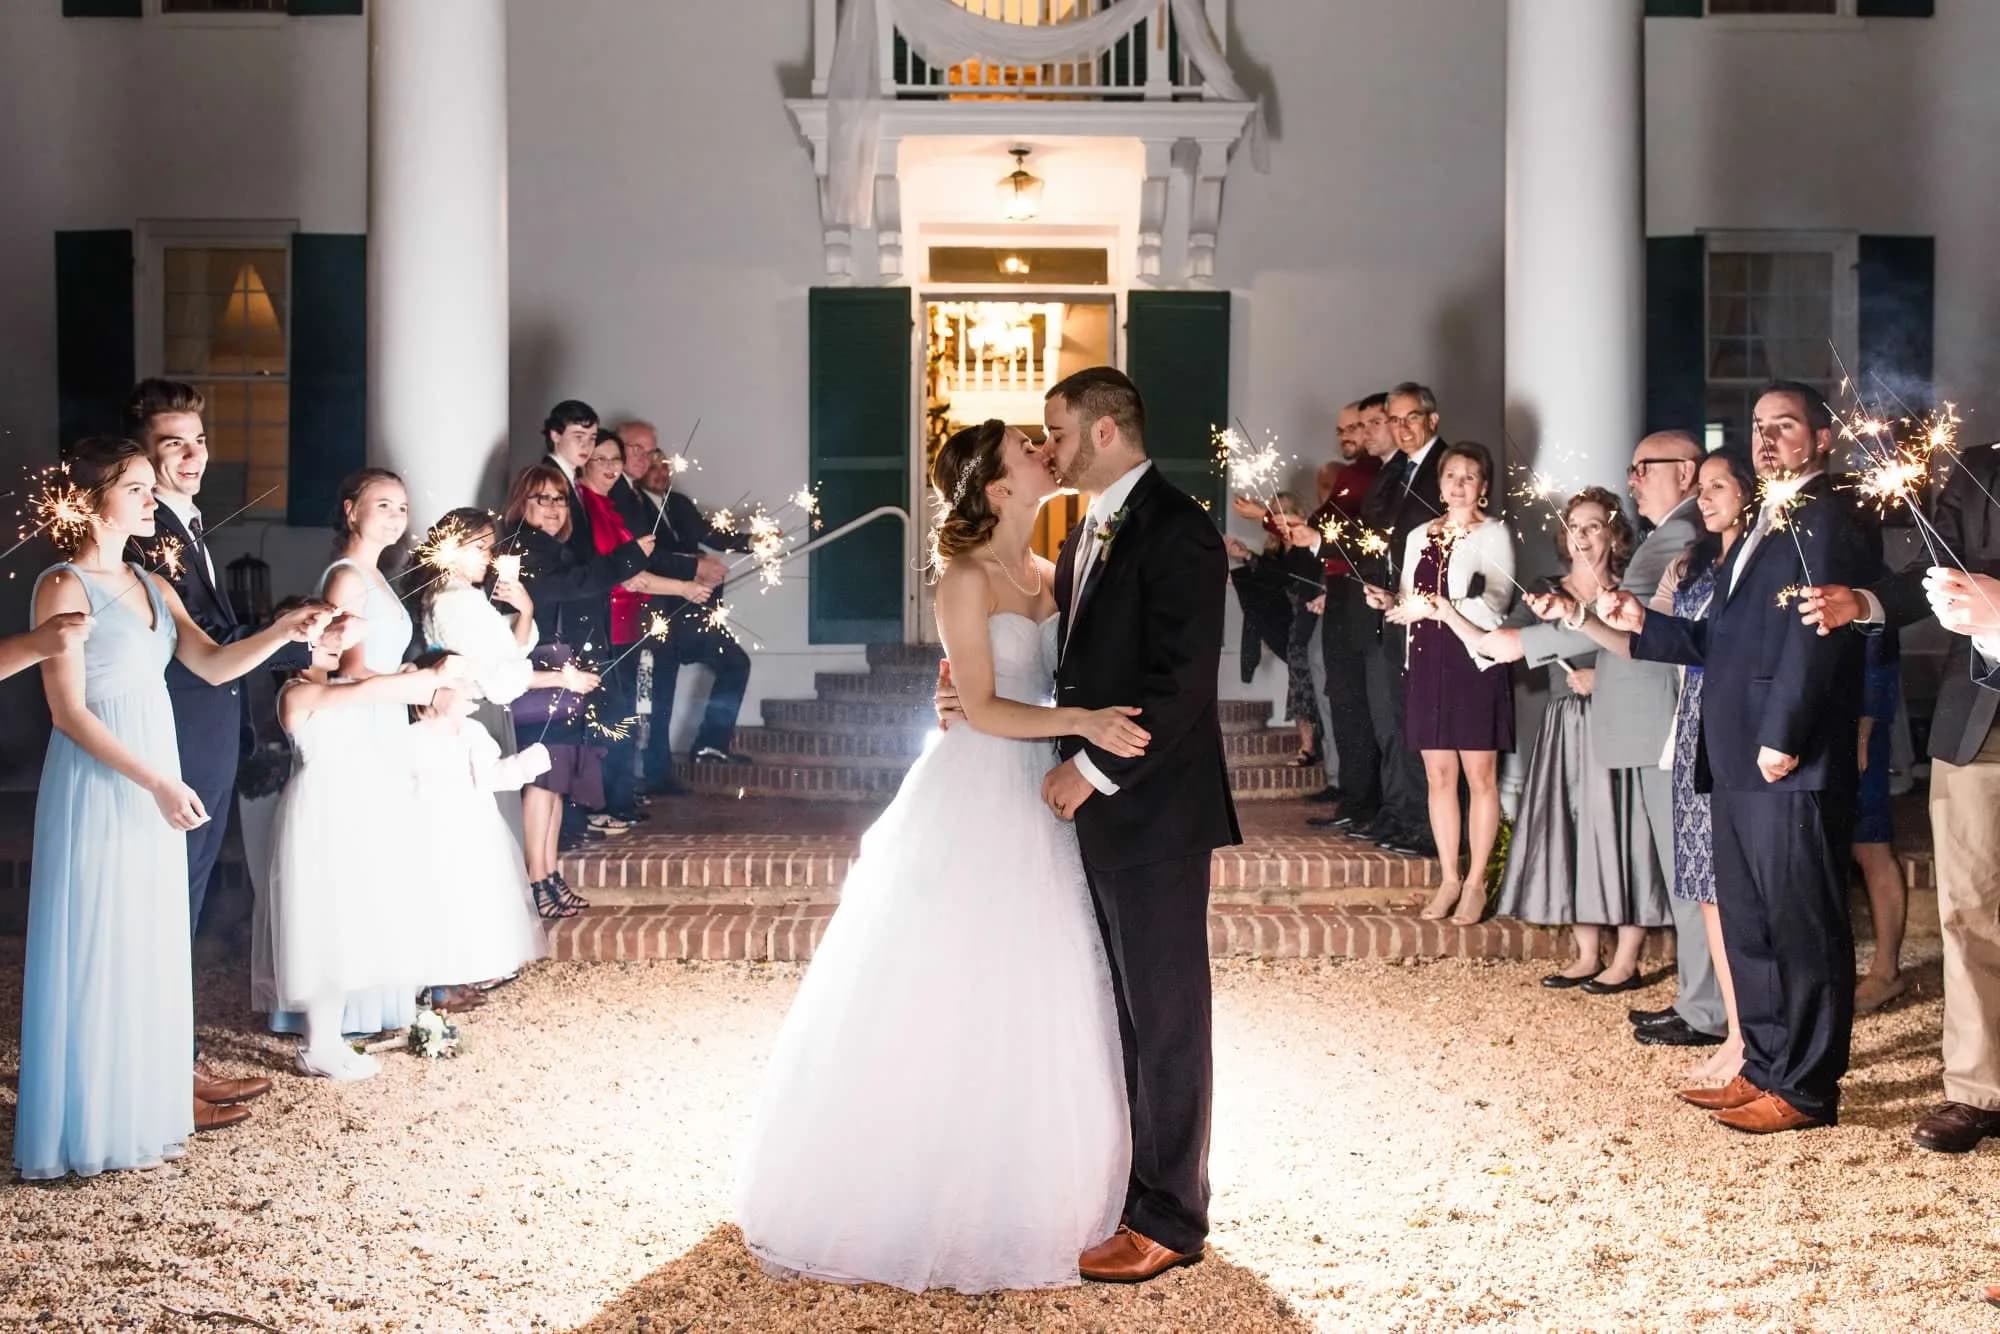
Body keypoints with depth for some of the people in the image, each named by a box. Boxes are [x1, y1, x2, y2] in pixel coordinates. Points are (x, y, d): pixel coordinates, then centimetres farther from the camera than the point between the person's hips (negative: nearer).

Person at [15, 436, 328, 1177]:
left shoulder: (151, 584, 11)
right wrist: (157, 782, -21)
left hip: (152, 781, 8)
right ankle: (90, 1123, 11)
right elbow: (68, 711, -16)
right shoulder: (64, 587, -12)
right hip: (97, 788, -7)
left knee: (152, 943, 13)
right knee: (98, 946, 0)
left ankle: (155, 1098, 24)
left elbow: (213, 665, 6)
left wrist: (283, 632, -11)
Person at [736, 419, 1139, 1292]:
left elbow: (1069, 676, 11)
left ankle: (1013, 1188, 26)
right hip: (977, 800, -7)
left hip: (1040, 802, 7)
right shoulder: (966, 578, -11)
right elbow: (981, 708, -17)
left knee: (1033, 1004, 12)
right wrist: (1079, 722, -28)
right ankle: (930, 1196, 15)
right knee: (951, 1002, 1)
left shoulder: (1047, 576, 11)